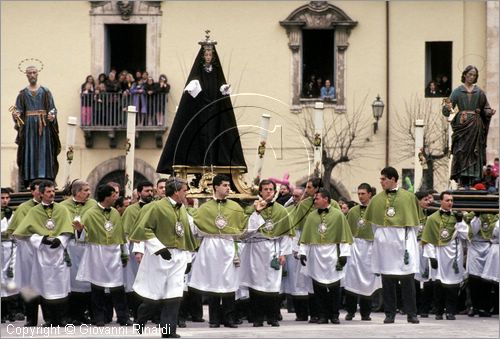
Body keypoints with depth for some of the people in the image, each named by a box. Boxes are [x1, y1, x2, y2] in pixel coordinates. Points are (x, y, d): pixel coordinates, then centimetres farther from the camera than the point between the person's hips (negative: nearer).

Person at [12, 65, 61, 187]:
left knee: (44, 152, -5)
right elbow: (19, 110, 6)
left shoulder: (45, 92, 6)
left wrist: (52, 116, -17)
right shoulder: (23, 93, 9)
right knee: (30, 153, -3)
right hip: (28, 126, 1)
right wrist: (15, 115, -16)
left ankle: (45, 180, -7)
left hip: (43, 127, -1)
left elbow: (52, 108, 3)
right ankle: (29, 182, -4)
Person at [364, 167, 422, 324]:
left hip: (402, 242, -2)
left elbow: (413, 222, 5)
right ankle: (390, 314, 7)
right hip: (385, 244, 2)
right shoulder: (377, 199, 10)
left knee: (407, 279, -4)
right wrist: (379, 237, 10)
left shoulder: (408, 197, 3)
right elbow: (373, 222, 18)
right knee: (387, 280, 2)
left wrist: (408, 239, 0)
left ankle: (411, 314, 0)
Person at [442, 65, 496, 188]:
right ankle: (461, 181, -9)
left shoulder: (479, 92, 12)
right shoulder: (457, 91, 6)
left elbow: (485, 109, 11)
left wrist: (490, 112, -11)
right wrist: (448, 107, -22)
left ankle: (473, 181, -2)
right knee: (461, 152, -9)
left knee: (475, 152, -3)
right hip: (462, 124, -2)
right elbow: (447, 110, 1)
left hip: (475, 126, 2)